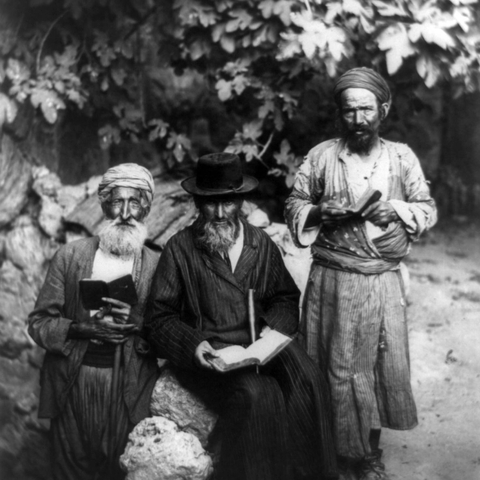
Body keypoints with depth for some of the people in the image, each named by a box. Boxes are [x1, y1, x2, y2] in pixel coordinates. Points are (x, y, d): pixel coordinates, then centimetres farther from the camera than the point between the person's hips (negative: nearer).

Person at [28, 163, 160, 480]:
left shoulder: (157, 265, -1)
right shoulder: (70, 256, 1)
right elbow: (39, 323, 0)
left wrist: (135, 323, -20)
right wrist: (85, 329, -16)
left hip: (131, 388, -1)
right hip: (72, 382, 1)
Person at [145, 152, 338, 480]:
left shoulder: (261, 244, 11)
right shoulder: (180, 248, 0)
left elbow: (285, 297, 18)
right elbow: (160, 318, -1)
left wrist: (273, 327, -4)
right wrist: (193, 344, -18)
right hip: (207, 352, -3)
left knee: (308, 380, -24)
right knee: (258, 394, -30)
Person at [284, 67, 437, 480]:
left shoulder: (402, 157, 3)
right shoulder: (321, 156, 0)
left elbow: (429, 209, 6)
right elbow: (293, 206, 5)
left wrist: (399, 209, -13)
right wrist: (320, 211, -15)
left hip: (384, 281, 2)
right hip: (331, 280, -1)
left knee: (384, 365, 8)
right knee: (334, 366, 7)